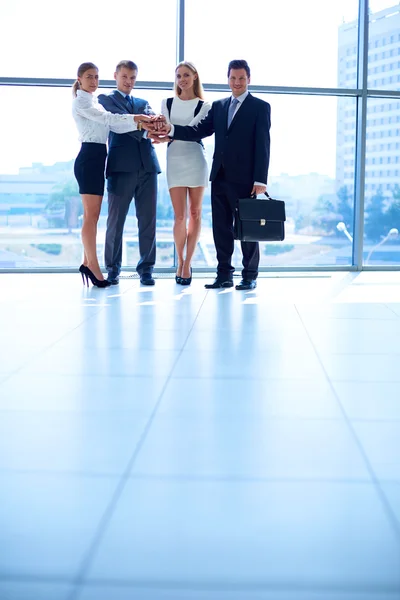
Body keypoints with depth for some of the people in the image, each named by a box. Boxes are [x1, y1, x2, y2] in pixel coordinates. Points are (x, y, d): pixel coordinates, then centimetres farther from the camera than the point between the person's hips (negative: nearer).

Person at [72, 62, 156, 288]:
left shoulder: (94, 102, 22)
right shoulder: (81, 100, -4)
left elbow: (112, 125, 8)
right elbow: (107, 118, -16)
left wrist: (141, 125, -5)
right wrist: (134, 118, -20)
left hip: (97, 158, 9)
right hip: (89, 157, -9)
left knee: (92, 215, 8)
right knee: (91, 215, -8)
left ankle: (87, 262, 11)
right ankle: (93, 266, -6)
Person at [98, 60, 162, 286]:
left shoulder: (143, 103, 23)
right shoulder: (106, 99, 10)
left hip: (147, 165, 4)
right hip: (122, 166, -4)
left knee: (148, 220, 1)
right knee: (116, 220, -1)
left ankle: (146, 268, 7)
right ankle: (113, 268, 9)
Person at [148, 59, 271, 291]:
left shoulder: (260, 107, 0)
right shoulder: (218, 106, 15)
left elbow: (263, 146, -7)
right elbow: (200, 131, 6)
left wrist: (260, 180, -14)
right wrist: (171, 130, -9)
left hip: (244, 178, -5)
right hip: (220, 177, 5)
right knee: (221, 228, 6)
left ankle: (250, 276, 10)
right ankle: (224, 274, 13)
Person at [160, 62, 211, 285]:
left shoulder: (204, 106, 5)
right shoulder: (167, 103, 13)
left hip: (196, 159, -1)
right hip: (174, 159, 1)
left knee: (195, 213, 1)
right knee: (180, 216, -4)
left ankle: (187, 263, 7)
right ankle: (181, 263, 8)